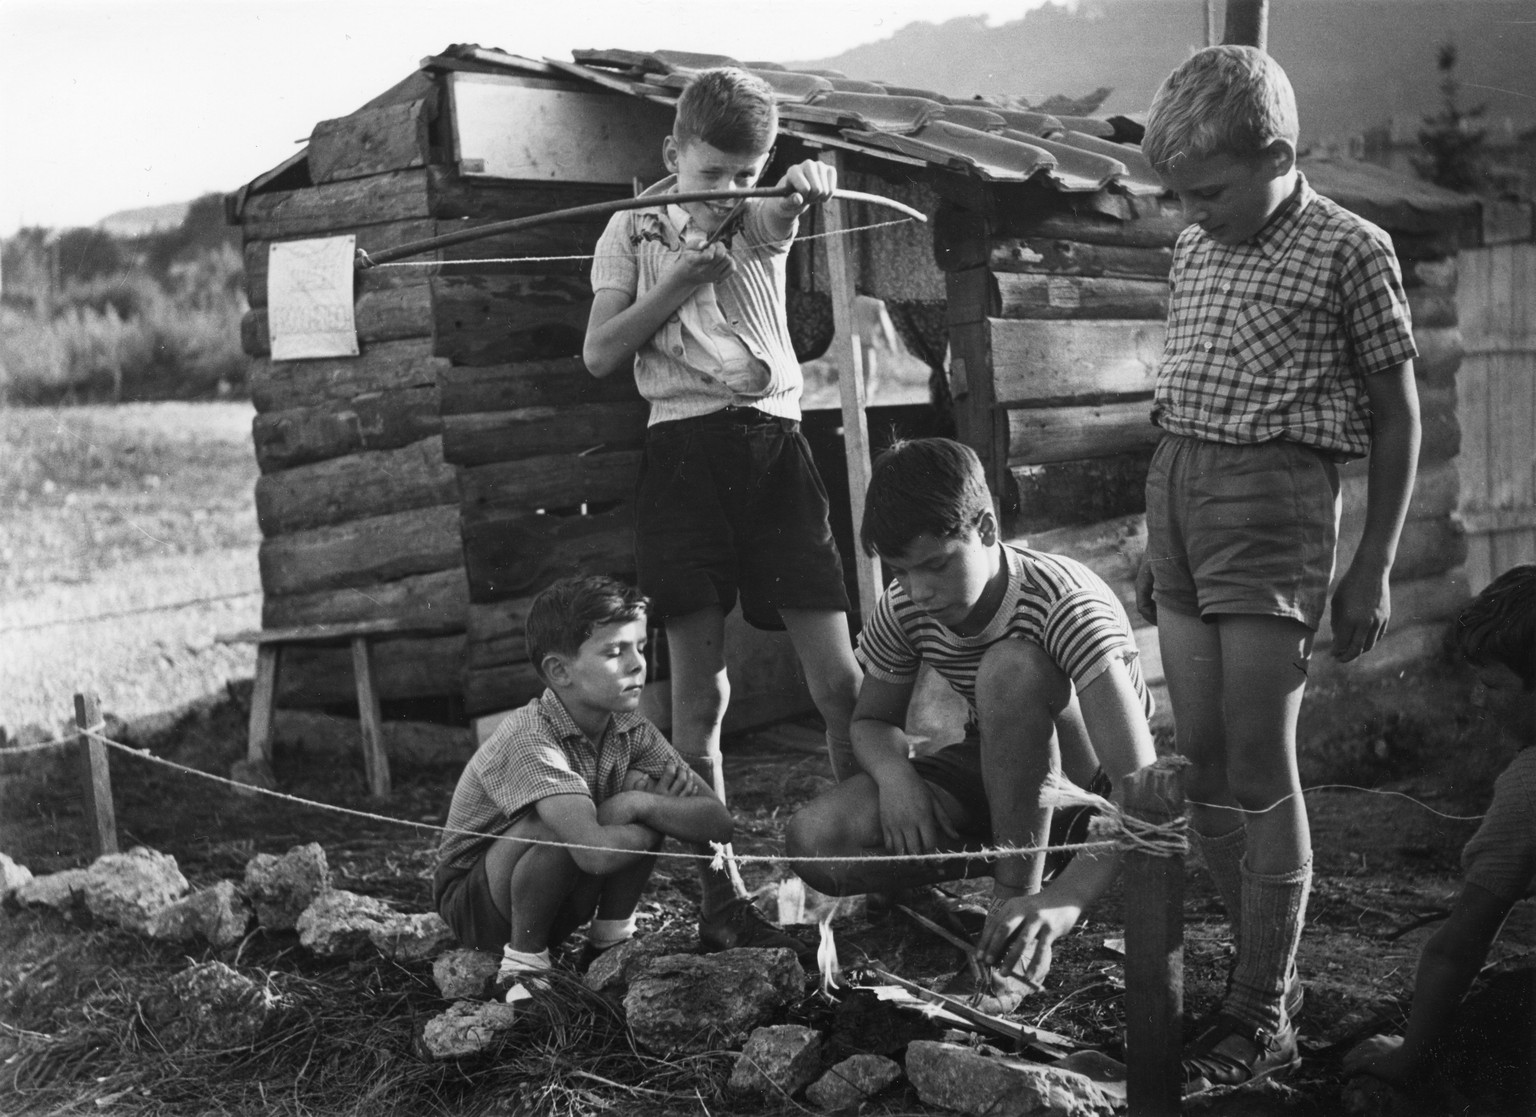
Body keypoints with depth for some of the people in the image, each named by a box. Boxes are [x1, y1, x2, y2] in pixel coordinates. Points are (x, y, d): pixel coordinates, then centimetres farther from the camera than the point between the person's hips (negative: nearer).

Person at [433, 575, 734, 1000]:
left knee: (641, 788, -17)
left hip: (559, 897, 6)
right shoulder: (531, 738, -30)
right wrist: (649, 828, -22)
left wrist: (643, 804, -28)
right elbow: (596, 852, -43)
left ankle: (611, 942, -1)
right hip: (472, 901, -6)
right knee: (560, 825, -35)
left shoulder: (630, 731, -8)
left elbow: (719, 822, -13)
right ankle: (523, 963, -12)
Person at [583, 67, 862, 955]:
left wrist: (816, 178, -34)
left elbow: (806, 196, -11)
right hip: (685, 446, -1)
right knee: (701, 690, 1)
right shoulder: (635, 231, 10)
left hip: (775, 443, 2)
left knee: (840, 679, -4)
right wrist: (678, 282, -6)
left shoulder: (766, 220, 13)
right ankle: (719, 896, 9)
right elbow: (600, 354, 3)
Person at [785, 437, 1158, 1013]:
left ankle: (1019, 948, -29)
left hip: (1090, 790, -4)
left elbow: (1141, 784, -36)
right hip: (996, 781, 4)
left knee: (1012, 666, -37)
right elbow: (873, 720, 3)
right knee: (813, 842, -21)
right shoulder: (902, 610, -13)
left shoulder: (1066, 604, -29)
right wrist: (894, 771, -22)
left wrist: (1066, 897, -50)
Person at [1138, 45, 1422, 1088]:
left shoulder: (1348, 249, -2)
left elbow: (1397, 417, 1)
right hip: (1177, 494, 6)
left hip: (1273, 503, -6)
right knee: (1202, 767, 7)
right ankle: (1272, 969, 21)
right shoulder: (1195, 247, 14)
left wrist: (1374, 569, -2)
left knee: (1260, 770, -4)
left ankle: (1263, 1014, 6)